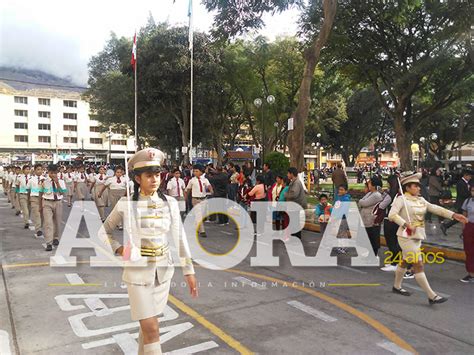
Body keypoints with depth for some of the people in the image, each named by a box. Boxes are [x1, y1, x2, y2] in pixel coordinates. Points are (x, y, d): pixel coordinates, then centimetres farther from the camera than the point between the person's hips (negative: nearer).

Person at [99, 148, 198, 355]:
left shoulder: (170, 203, -4)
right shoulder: (126, 204, -9)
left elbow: (179, 238, -1)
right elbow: (104, 231, 4)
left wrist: (189, 271, -1)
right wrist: (119, 249, -13)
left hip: (163, 271, 3)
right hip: (138, 272, -3)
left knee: (147, 323, 20)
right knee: (151, 328, -3)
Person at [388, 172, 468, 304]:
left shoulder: (420, 200, 9)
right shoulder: (401, 199, -13)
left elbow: (435, 208, -2)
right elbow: (392, 215, -22)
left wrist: (454, 215, -13)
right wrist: (406, 224, -30)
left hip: (417, 237, 8)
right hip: (407, 237, -8)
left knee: (405, 261, 19)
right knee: (418, 265, -6)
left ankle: (396, 286, 35)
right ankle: (432, 296, -2)